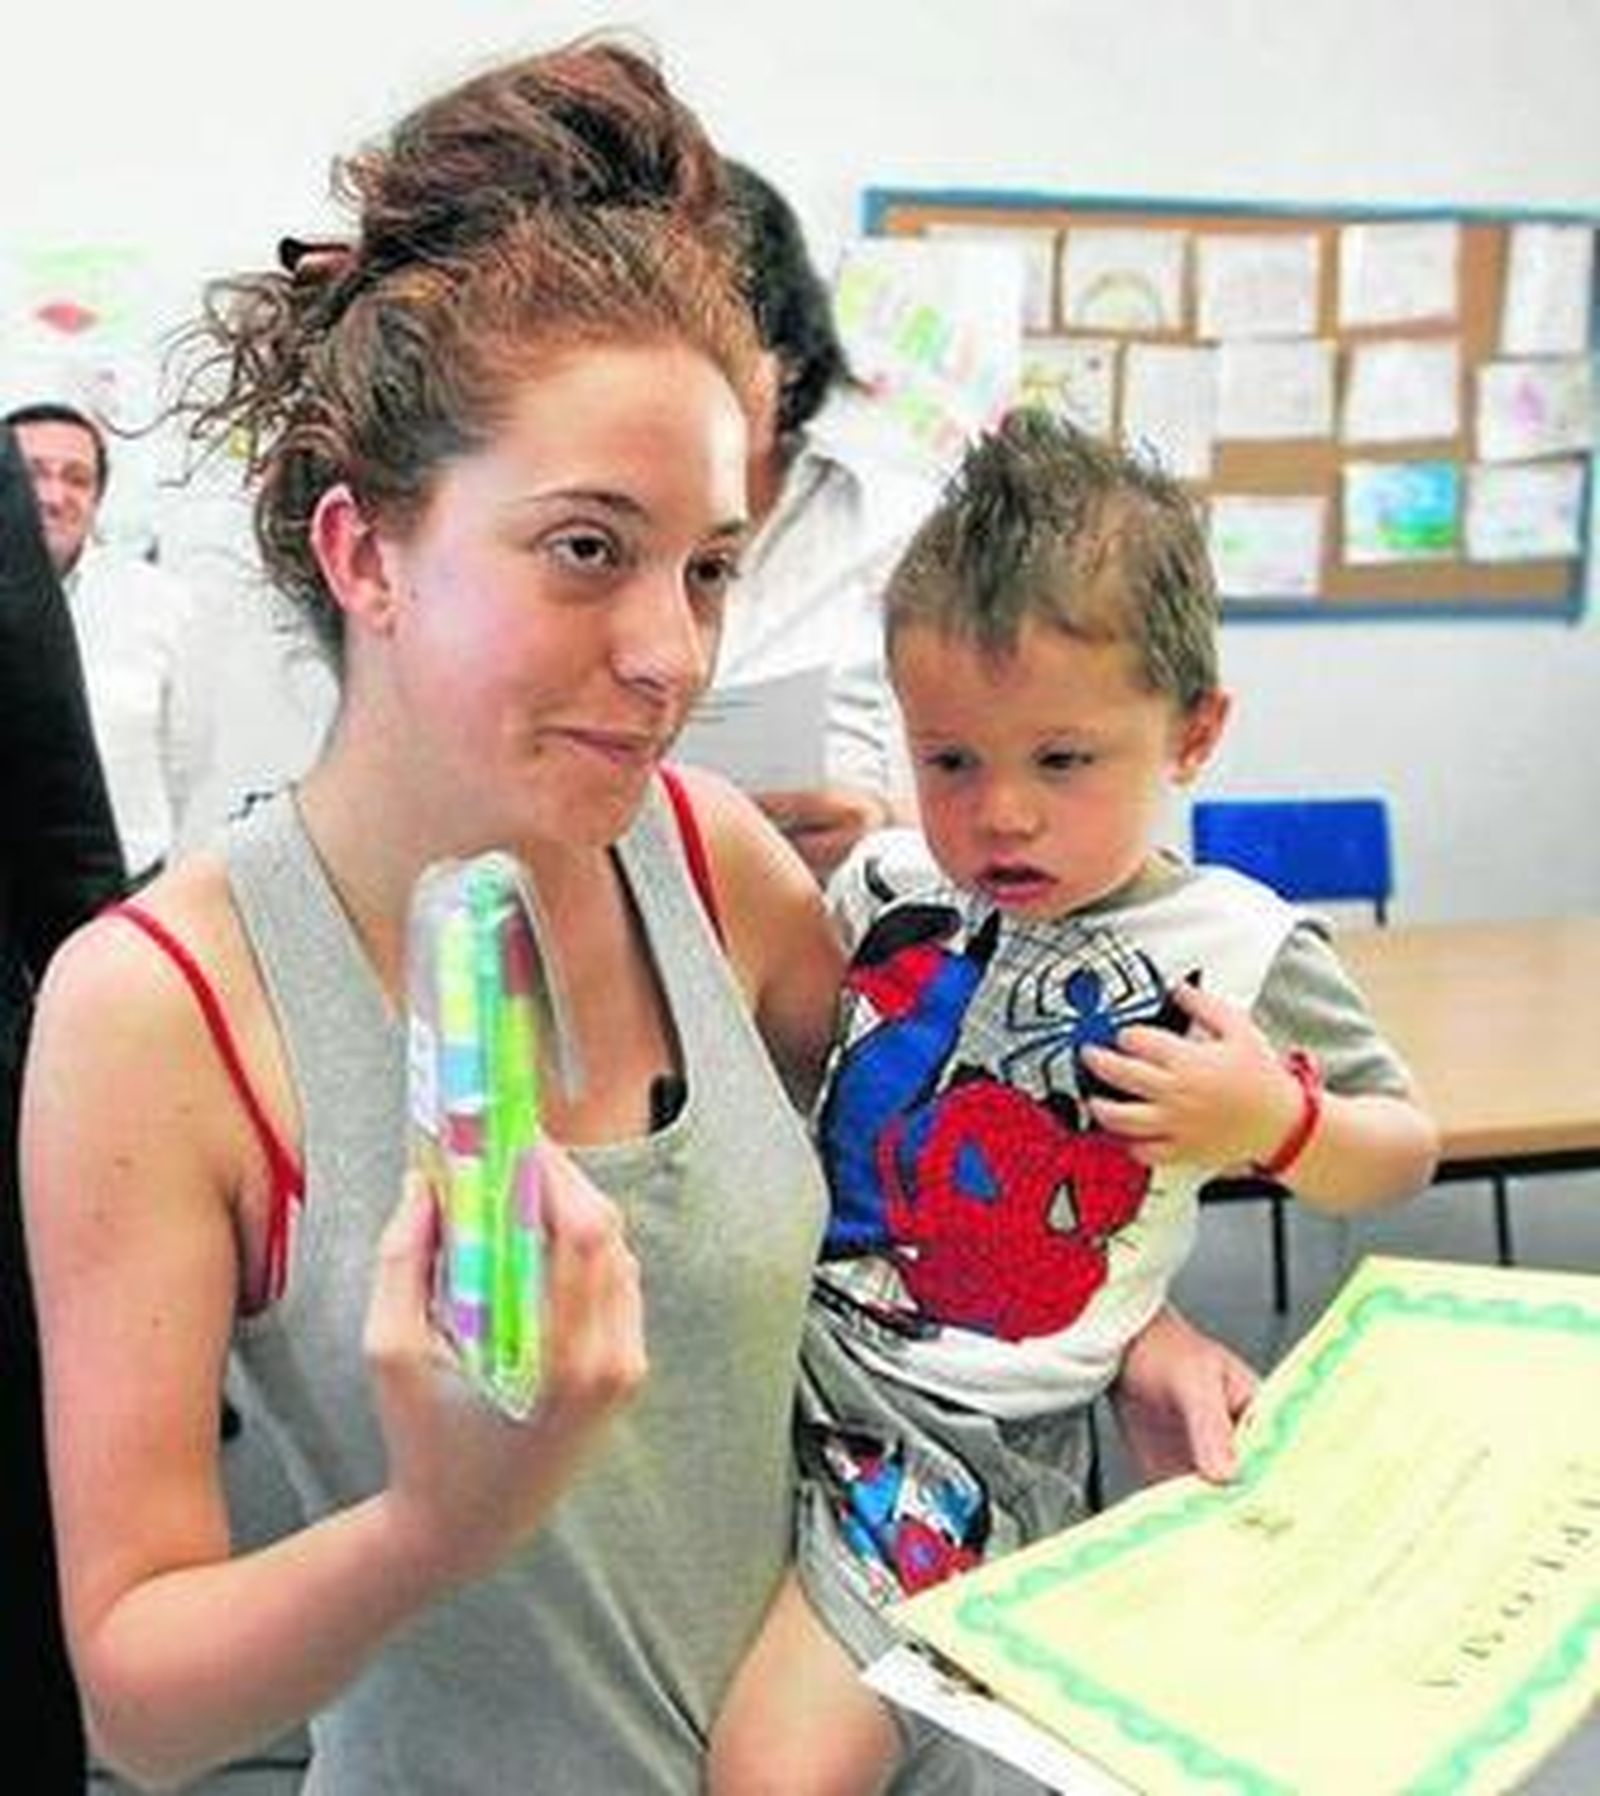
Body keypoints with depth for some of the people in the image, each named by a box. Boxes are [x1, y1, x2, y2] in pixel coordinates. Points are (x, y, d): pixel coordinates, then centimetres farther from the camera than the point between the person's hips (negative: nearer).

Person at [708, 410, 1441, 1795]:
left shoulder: (1239, 952, -5)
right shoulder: (886, 886, 5)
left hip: (951, 1433, -5)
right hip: (771, 1345, 5)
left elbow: (1402, 1154, 7)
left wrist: (1274, 1124, -14)